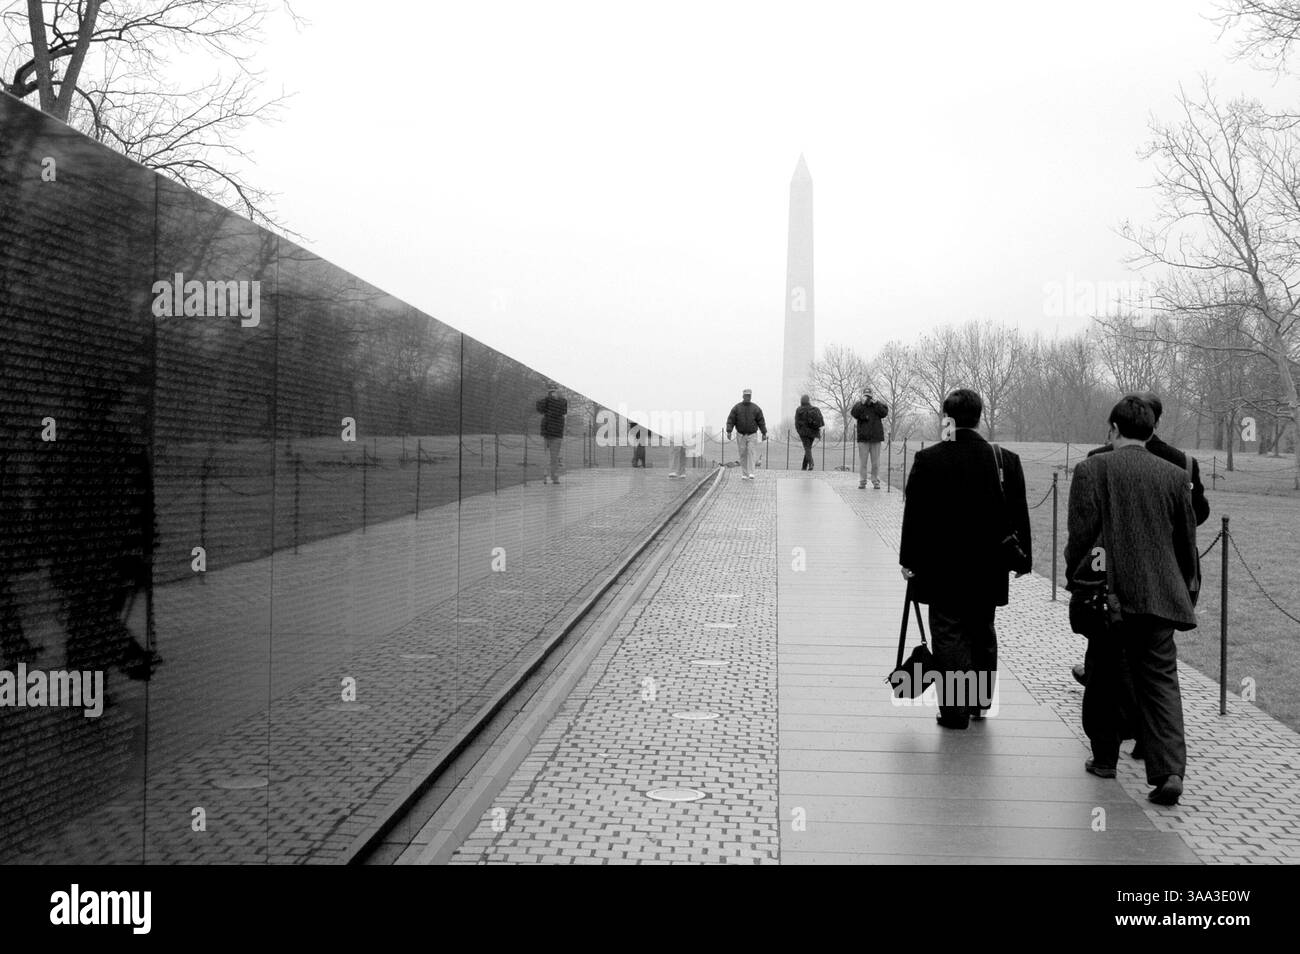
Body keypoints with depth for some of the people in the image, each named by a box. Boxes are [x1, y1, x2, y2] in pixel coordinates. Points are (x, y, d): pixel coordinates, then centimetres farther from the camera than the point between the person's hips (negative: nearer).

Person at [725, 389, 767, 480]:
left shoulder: (756, 408, -2)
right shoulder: (736, 408, -3)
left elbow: (761, 421, 1)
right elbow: (730, 420, -6)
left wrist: (764, 433, -2)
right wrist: (729, 432, -17)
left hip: (751, 435, -1)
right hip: (740, 435, 1)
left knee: (750, 452, -13)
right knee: (742, 454, 2)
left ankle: (751, 473, -18)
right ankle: (744, 474, 8)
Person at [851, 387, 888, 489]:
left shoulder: (878, 404, 8)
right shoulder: (859, 405, 6)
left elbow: (884, 413, -7)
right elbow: (854, 413, -12)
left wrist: (875, 403, -12)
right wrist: (862, 403, -17)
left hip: (876, 437, 1)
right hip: (863, 438, -1)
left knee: (876, 461, 3)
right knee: (862, 461, -1)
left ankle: (876, 481, 8)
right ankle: (862, 481, 4)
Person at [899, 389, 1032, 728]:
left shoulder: (927, 459, -10)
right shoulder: (1006, 460, -3)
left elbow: (914, 515, -6)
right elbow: (1019, 516, 2)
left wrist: (909, 559, 2)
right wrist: (1022, 559, 12)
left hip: (942, 567, -3)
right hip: (989, 569, 3)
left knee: (949, 636, 4)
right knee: (983, 634, 19)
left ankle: (955, 711, 5)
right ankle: (980, 701, 30)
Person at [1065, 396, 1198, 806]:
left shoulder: (1091, 469, -4)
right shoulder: (1175, 476, 5)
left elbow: (1080, 533, -7)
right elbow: (1187, 541, 10)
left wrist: (1075, 580, 6)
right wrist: (1185, 588, 23)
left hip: (1107, 592, -2)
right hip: (1158, 596, 2)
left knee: (1104, 679, 13)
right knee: (1161, 680, 3)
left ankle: (1104, 757, 23)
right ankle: (1169, 771, -9)